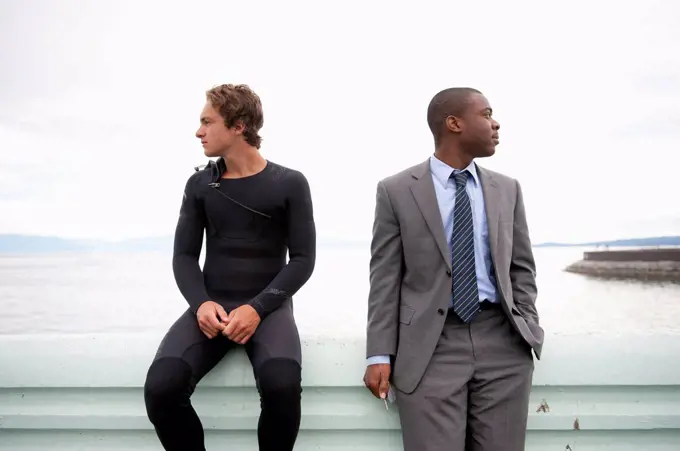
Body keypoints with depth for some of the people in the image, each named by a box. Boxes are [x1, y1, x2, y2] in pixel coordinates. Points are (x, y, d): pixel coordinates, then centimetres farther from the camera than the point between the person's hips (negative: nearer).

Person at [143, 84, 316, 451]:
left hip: (268, 306, -2)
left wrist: (257, 308, -16)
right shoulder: (199, 184, 9)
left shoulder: (289, 184, 0)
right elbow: (184, 256, 8)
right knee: (161, 387, -25)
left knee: (282, 384, -33)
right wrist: (201, 303, -12)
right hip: (212, 305, 3)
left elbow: (303, 259, -2)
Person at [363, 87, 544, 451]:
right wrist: (380, 354, -5)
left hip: (502, 342, 3)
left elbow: (522, 267, 15)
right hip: (430, 345, -3)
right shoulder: (396, 191, 1)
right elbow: (385, 279, -1)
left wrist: (528, 328, 3)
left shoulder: (507, 189, 12)